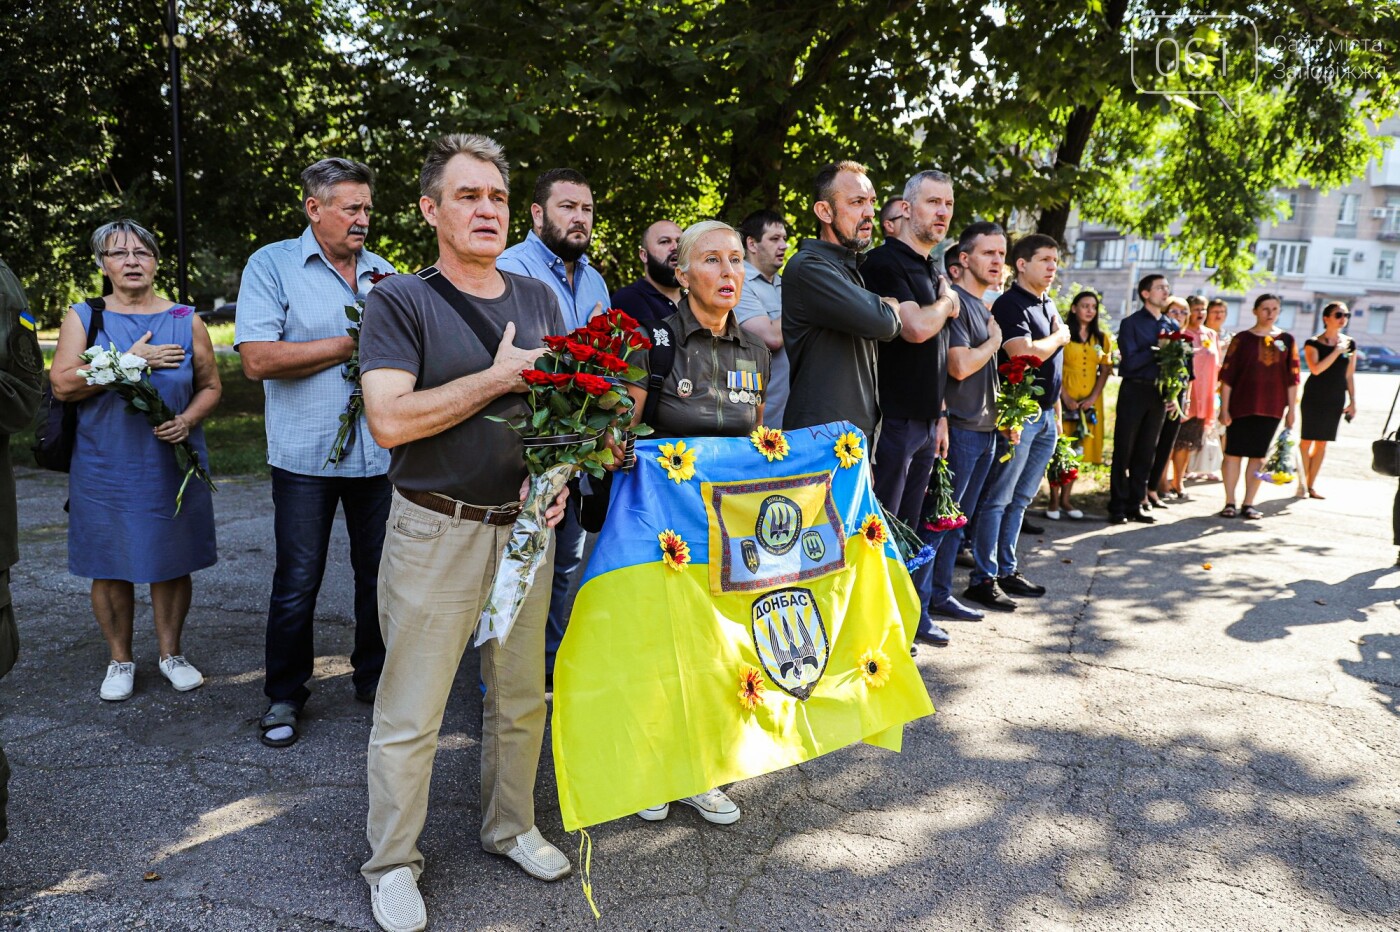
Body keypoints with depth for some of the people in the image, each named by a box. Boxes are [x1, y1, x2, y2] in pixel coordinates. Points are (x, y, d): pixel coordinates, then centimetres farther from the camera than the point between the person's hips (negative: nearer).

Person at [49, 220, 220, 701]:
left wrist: (187, 420, -11)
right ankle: (120, 660, 22)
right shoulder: (83, 318, 3)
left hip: (173, 466, 1)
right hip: (105, 469, 0)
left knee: (173, 563, 7)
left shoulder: (186, 320, 6)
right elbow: (62, 384, -9)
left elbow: (210, 385, 8)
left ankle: (171, 652, 23)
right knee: (110, 567, 6)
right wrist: (130, 362, -16)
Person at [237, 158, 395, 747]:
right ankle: (283, 697, 21)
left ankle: (374, 678, 29)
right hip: (307, 454, -4)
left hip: (380, 451, 4)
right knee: (298, 582, 5)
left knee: (380, 574, 12)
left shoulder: (383, 272, 12)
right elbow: (258, 359, -14)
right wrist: (353, 345, -12)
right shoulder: (272, 265, -2)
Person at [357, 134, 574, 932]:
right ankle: (394, 863, 24)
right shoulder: (400, 300, -6)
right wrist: (499, 377, -17)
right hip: (435, 530, -5)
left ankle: (512, 827, 36)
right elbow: (391, 420, -18)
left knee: (522, 698, 16)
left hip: (524, 526, 5)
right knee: (410, 714, 4)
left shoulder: (539, 298, 10)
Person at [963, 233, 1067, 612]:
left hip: (1045, 414, 9)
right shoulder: (1010, 304, -11)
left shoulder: (1048, 305, 17)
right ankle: (984, 579, -1)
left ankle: (1007, 570, 22)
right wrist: (1059, 337, -7)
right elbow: (1025, 353, -25)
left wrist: (1056, 409, 20)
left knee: (1020, 499, 13)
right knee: (998, 499, -5)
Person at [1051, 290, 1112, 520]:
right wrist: (1066, 397, -16)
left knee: (1078, 449, 6)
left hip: (1090, 401, 4)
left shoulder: (1101, 338, 12)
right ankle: (1054, 501, 3)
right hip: (1064, 399, -4)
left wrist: (1093, 397, -7)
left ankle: (1066, 499, 13)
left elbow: (1105, 370, 8)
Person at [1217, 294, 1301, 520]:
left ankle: (1249, 503, 11)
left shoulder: (1286, 340, 7)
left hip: (1271, 408, 2)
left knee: (1259, 456, 5)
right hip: (1241, 406, -2)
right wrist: (1224, 408, -7)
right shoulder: (1242, 339, 1)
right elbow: (1227, 376, -2)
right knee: (1234, 453, 0)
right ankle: (1229, 503, 7)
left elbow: (1292, 378, 7)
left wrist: (1292, 409, 3)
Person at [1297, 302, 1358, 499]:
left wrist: (1352, 401, 9)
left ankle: (1311, 485, 13)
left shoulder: (1350, 344, 9)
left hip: (1336, 400, 4)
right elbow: (1316, 369, -19)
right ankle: (1302, 483, 2)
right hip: (1314, 397, -4)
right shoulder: (1313, 343, -5)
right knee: (1307, 440, -5)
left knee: (1322, 443, 6)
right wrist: (1336, 351, -19)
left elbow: (1350, 375, 12)